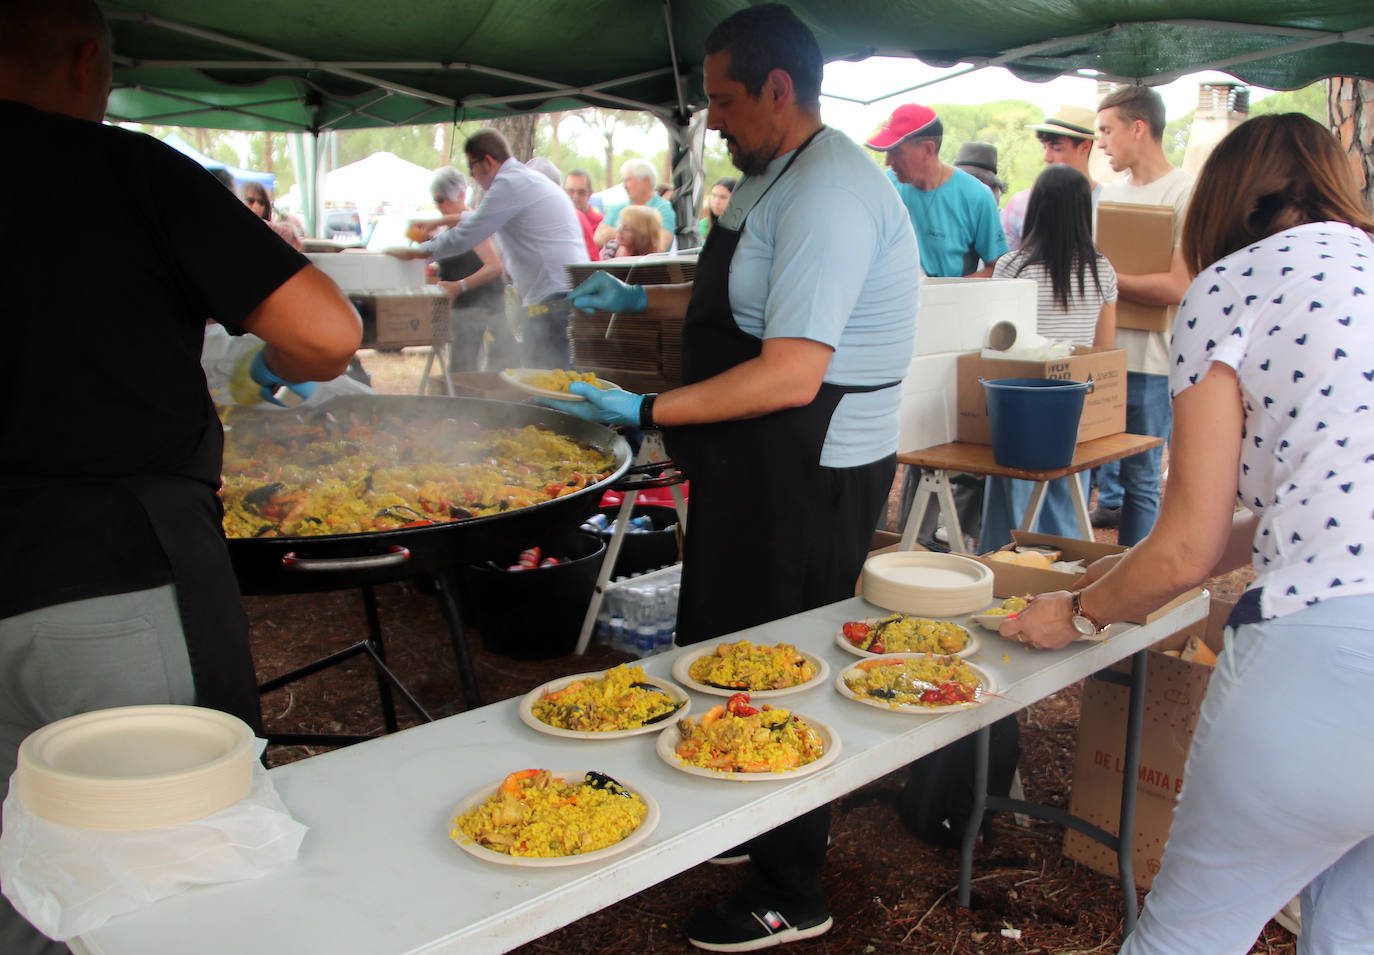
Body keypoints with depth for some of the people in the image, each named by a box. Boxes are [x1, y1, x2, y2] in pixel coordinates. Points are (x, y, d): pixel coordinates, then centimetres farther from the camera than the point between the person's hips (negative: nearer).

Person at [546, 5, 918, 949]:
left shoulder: (827, 195, -22)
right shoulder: (777, 180, 13)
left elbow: (789, 375, -29)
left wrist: (646, 411, -24)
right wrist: (638, 297, 22)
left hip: (809, 486, -11)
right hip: (759, 474, 11)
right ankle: (736, 829, 41)